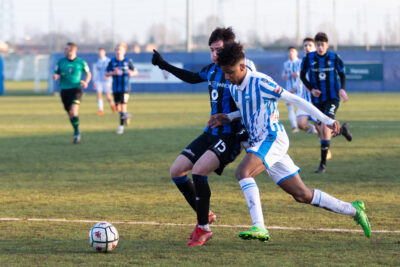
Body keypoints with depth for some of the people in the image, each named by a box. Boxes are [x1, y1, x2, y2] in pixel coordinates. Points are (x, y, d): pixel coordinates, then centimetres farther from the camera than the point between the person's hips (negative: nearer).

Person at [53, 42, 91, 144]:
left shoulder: (81, 62, -1)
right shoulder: (61, 62, 5)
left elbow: (88, 74, 13)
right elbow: (56, 74, 11)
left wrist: (85, 82, -7)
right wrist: (55, 76, -13)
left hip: (76, 89, -3)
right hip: (64, 90, 3)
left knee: (74, 111, -21)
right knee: (70, 114, 7)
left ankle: (76, 132, -9)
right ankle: (77, 133, 25)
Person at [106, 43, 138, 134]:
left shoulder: (127, 61, -2)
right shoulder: (112, 61, 1)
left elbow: (135, 71, 8)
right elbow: (106, 74, 3)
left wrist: (132, 73, -15)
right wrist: (113, 73, -17)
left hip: (125, 87, -3)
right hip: (115, 88, 3)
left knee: (123, 105, -12)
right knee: (118, 108, 8)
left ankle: (121, 126, -2)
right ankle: (127, 116, 40)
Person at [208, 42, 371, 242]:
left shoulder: (260, 82, -14)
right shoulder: (233, 88, 11)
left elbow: (294, 100, -12)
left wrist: (326, 120, -13)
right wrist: (227, 118, 11)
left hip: (273, 138, -8)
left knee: (243, 172, -28)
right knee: (302, 195, 7)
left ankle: (259, 227, -34)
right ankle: (353, 210, 18)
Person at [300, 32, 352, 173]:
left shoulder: (334, 58, -5)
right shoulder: (308, 58, -4)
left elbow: (342, 75, 8)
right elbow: (302, 76, 8)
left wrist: (342, 89, -10)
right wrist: (311, 89, -8)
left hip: (332, 97, -3)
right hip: (317, 98, 3)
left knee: (325, 127, -20)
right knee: (323, 130, 6)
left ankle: (323, 164, -14)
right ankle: (342, 130, 44)